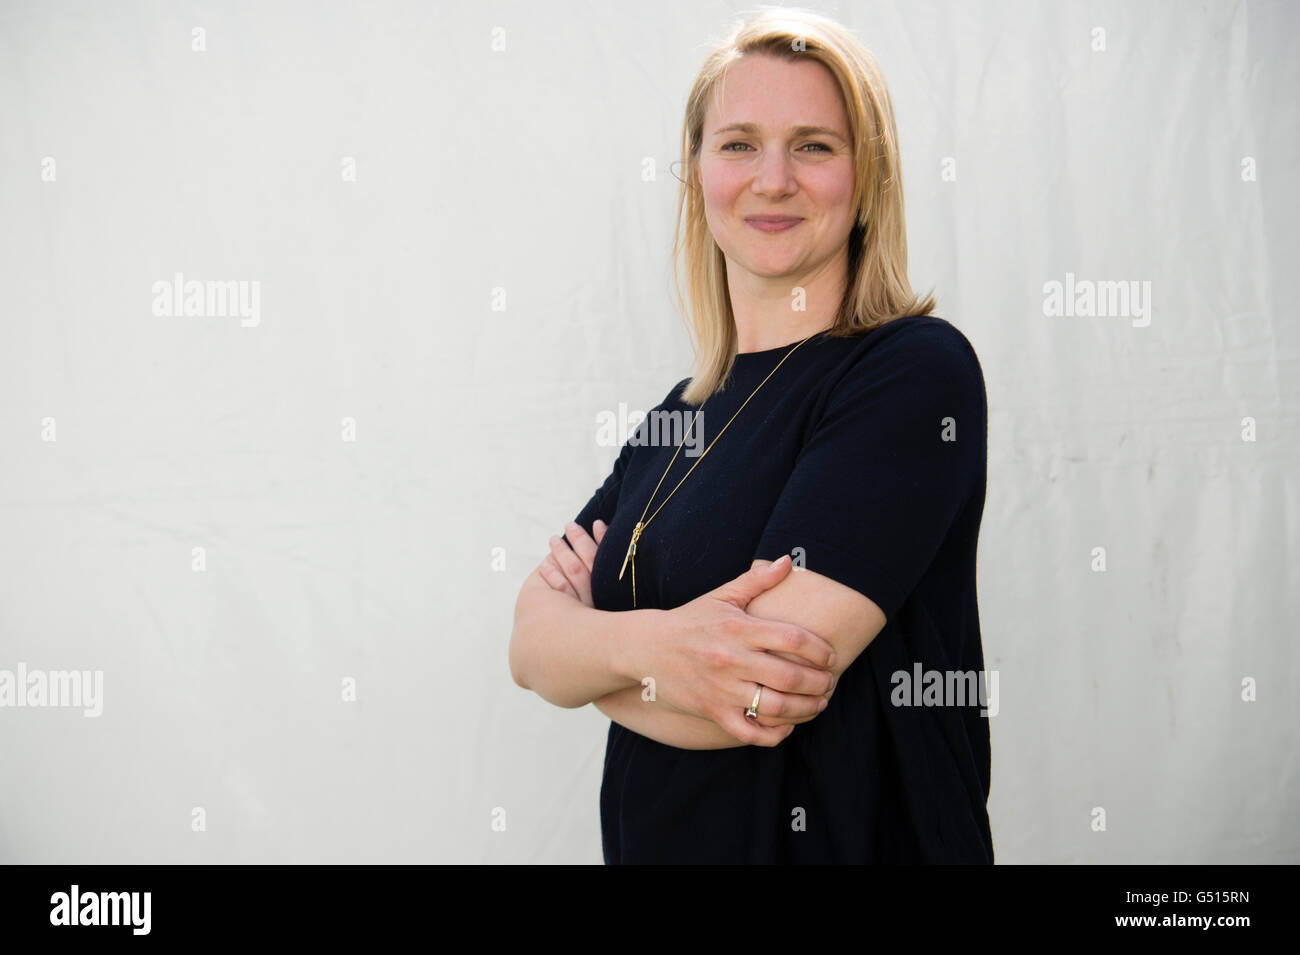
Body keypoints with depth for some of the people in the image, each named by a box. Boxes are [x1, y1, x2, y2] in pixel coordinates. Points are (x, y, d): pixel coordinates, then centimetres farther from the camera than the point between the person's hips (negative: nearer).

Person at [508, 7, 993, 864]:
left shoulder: (917, 371, -17)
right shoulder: (683, 413, 5)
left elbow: (761, 697, -25)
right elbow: (530, 643, -2)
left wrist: (587, 633, -8)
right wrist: (643, 641, -23)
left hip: (849, 839, -6)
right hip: (655, 839, 6)